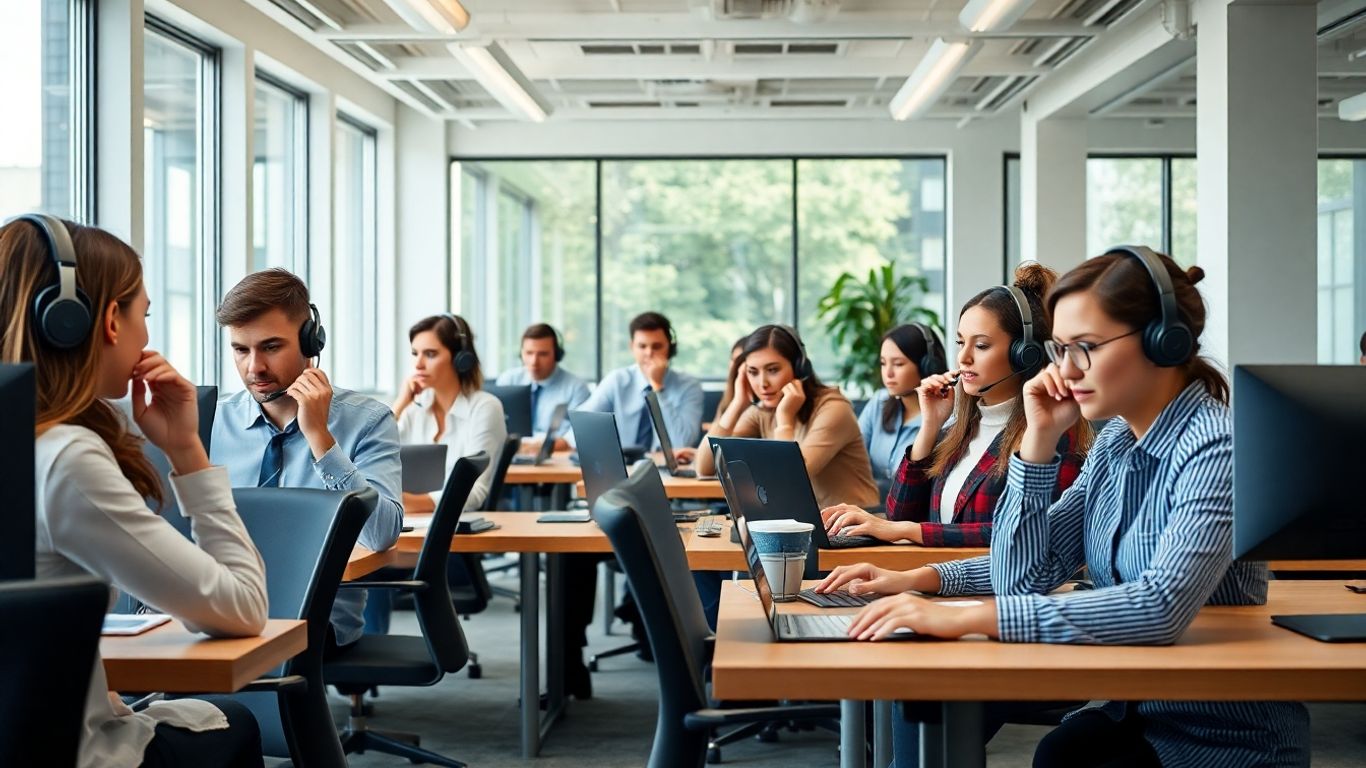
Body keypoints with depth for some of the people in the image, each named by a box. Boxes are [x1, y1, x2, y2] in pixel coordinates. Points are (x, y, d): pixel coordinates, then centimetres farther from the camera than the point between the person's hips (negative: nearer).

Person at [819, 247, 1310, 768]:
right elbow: (1023, 575, 3)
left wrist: (968, 617, -36)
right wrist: (1039, 438, -7)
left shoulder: (1217, 445, -19)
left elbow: (1160, 608, -33)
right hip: (1135, 714, 6)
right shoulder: (1116, 441, 4)